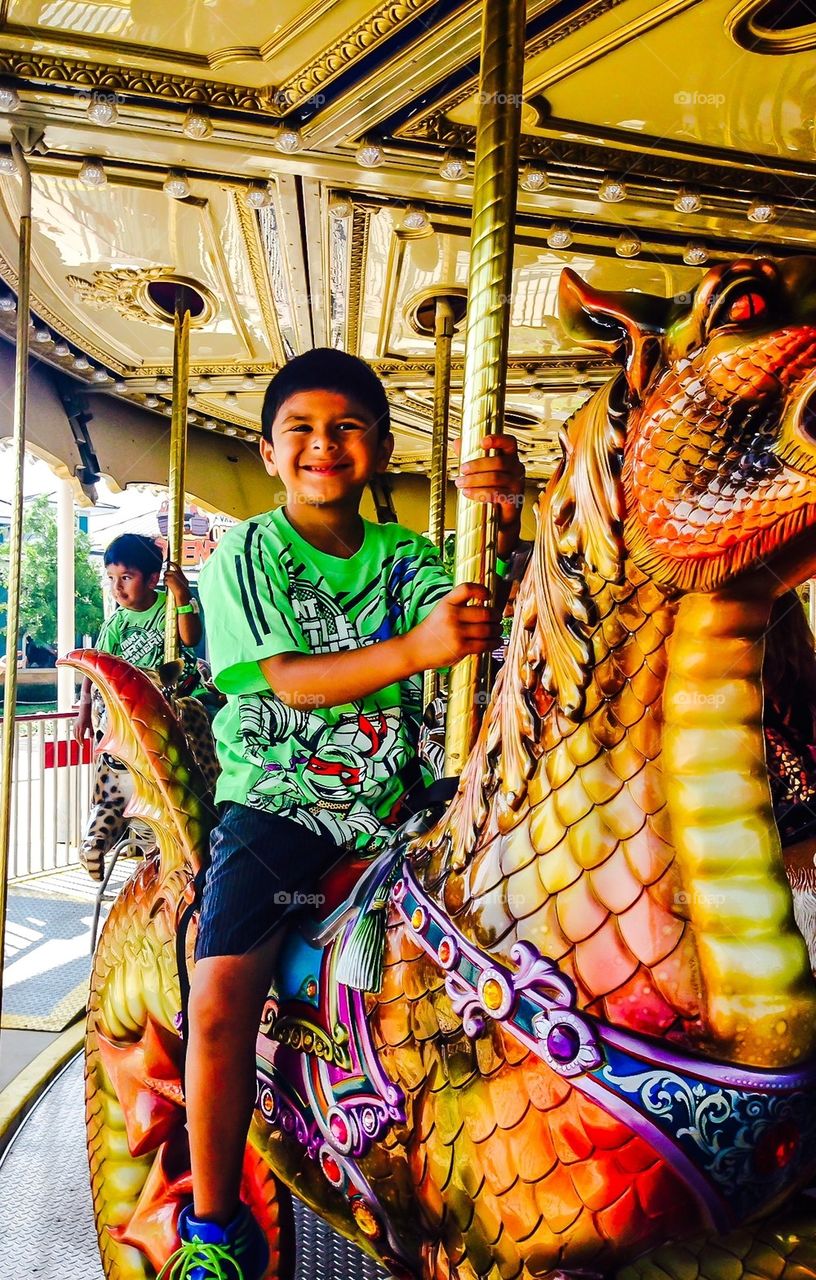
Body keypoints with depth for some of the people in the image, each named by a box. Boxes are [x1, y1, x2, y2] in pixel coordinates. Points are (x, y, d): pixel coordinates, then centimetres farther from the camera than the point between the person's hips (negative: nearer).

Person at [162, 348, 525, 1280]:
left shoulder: (403, 556, 8)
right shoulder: (244, 556, 0)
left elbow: (484, 629, -7)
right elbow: (287, 677, -14)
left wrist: (501, 527, -24)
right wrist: (413, 650, -29)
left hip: (389, 799, 3)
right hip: (275, 798, -2)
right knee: (219, 1000, -15)